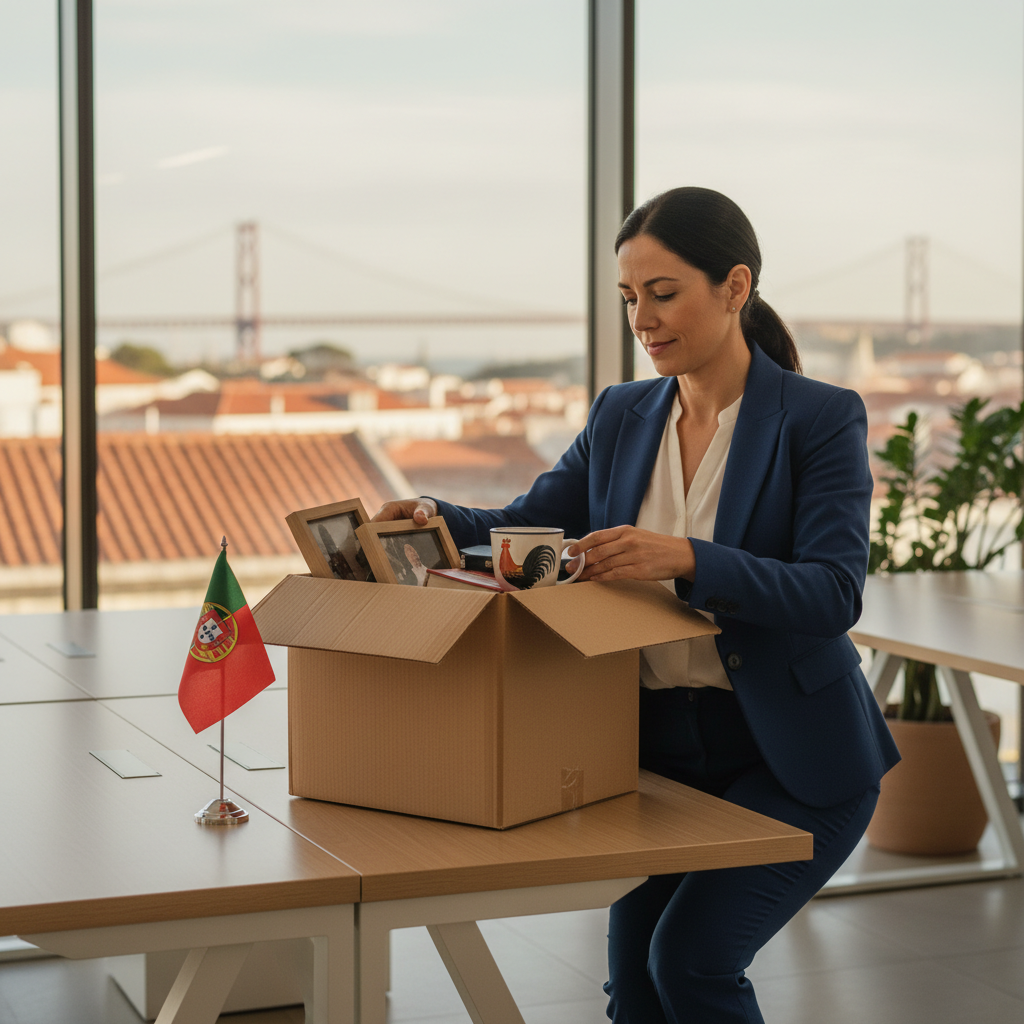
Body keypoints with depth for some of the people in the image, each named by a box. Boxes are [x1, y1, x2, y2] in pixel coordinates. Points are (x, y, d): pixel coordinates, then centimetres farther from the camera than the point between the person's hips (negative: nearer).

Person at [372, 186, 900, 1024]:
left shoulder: (821, 418, -12)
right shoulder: (623, 416, 5)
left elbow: (834, 593, -22)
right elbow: (524, 529, 7)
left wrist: (686, 559, -37)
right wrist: (435, 518, -15)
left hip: (791, 758, -5)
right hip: (656, 750, 5)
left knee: (690, 955, -17)